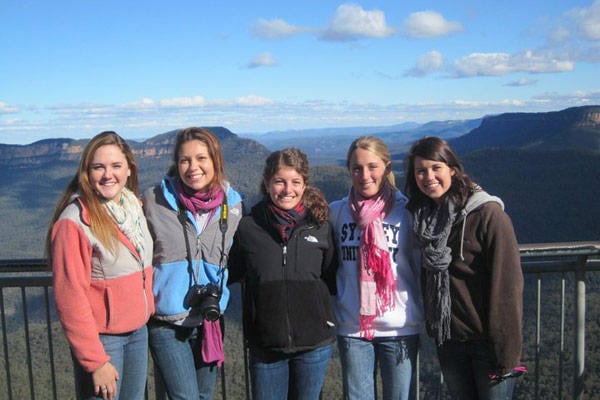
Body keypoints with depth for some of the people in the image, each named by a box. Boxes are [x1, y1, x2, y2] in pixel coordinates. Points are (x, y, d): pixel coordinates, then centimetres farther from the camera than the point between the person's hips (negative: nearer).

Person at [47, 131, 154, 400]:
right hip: (101, 339, -7)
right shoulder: (74, 221, -17)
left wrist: (148, 310, 9)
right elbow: (70, 298, -17)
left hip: (139, 332, 7)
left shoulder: (134, 206, 5)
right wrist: (95, 362, -16)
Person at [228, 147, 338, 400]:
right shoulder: (248, 227, -4)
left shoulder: (320, 226, -1)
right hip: (265, 344, -1)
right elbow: (231, 273, 8)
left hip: (314, 342, 1)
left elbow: (332, 280, 7)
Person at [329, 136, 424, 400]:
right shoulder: (336, 212, 2)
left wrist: (427, 316, 2)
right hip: (352, 327, 2)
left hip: (400, 327, -2)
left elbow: (422, 267, 2)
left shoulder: (407, 211, -4)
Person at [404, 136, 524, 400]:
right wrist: (432, 326, 10)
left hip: (486, 340, -5)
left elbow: (507, 286, -17)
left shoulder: (488, 214, -15)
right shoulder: (422, 216, 4)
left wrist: (506, 351, -18)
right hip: (448, 341, 5)